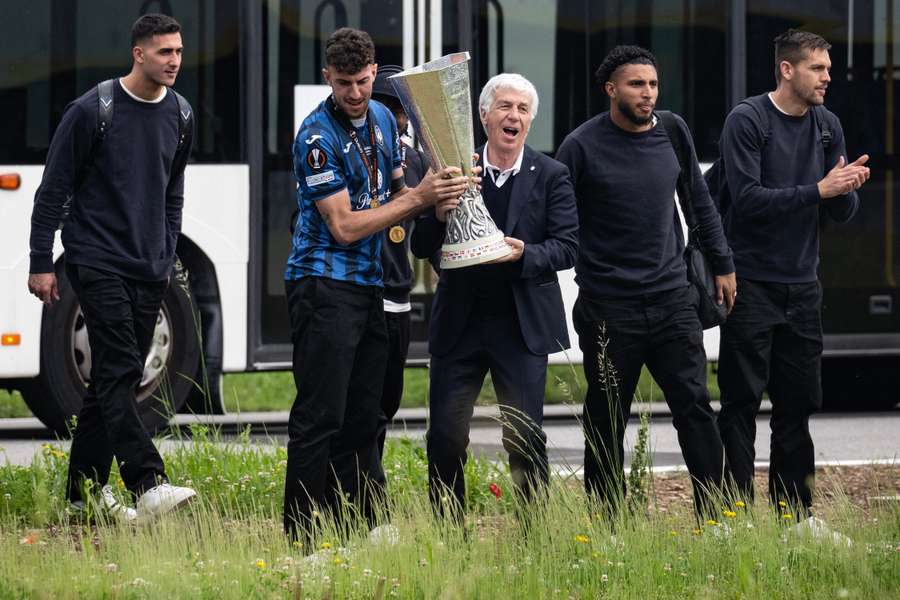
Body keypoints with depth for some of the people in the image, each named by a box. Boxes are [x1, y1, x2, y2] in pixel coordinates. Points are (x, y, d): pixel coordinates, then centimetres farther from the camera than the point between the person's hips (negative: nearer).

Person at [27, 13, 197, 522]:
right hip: (97, 263, -6)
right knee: (119, 370, -16)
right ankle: (148, 484, -28)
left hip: (149, 270, 6)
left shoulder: (179, 115, 10)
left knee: (118, 378, 8)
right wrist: (42, 264, -5)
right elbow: (53, 190, -4)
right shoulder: (91, 112, -8)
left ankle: (86, 487, 16)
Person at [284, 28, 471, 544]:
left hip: (369, 286, 8)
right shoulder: (318, 137, -14)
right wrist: (418, 199, -18)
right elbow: (344, 226, -16)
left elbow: (395, 191, 21)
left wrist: (440, 190, 0)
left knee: (364, 419, 10)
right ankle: (303, 539, -9)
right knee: (320, 418, -10)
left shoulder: (383, 118, 10)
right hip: (324, 283, -8)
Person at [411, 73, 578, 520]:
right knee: (446, 438, 1)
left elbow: (567, 246, -2)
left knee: (525, 440, -1)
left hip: (522, 325, -1)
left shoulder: (551, 176, 3)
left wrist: (526, 255, -21)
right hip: (459, 324, 1)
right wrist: (439, 215, -18)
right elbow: (420, 248, 3)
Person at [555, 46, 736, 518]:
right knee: (607, 423, 3)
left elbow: (699, 201, 20)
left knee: (695, 407, -6)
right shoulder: (582, 147, -7)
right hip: (609, 309, -3)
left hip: (673, 300, 3)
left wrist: (722, 265, 22)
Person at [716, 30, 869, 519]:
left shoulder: (827, 127, 9)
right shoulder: (747, 121, -9)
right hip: (751, 284, -6)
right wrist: (819, 190, -21)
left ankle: (793, 514, 14)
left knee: (798, 404, 8)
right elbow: (747, 199, -18)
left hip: (801, 286, 6)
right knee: (741, 404, -4)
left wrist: (848, 189, -13)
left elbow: (843, 213, 10)